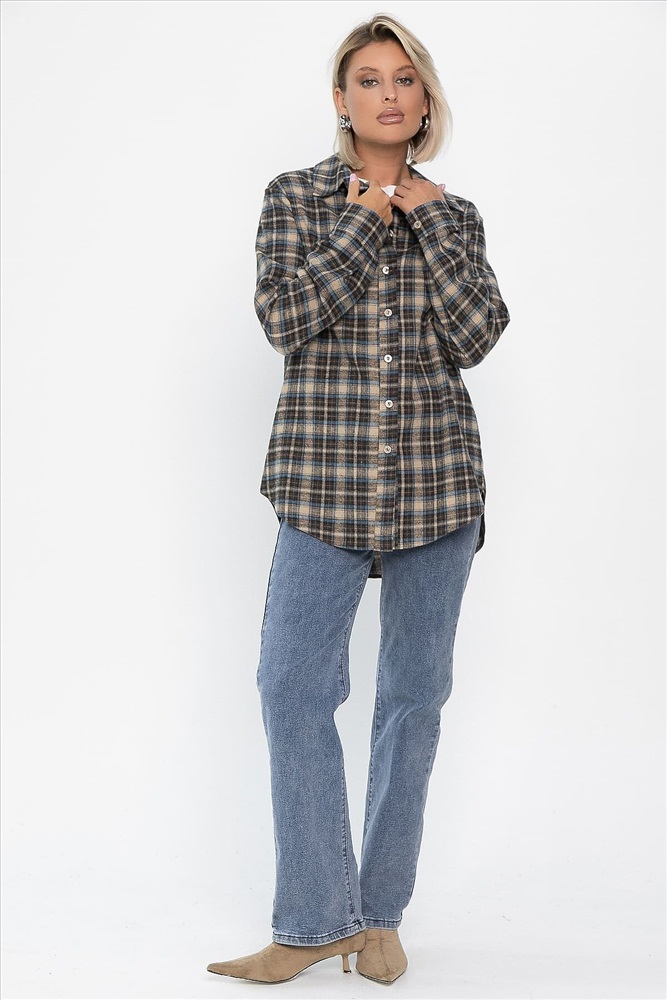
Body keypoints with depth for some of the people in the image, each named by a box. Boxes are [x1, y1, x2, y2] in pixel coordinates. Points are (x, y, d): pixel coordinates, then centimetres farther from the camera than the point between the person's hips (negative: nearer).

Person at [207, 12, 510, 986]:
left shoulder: (454, 214, 10)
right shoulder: (297, 197, 6)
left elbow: (478, 337, -4)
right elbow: (285, 318, -9)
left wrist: (427, 221, -5)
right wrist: (364, 219, -9)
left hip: (437, 480, 2)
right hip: (324, 475, -1)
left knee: (415, 691, 5)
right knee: (294, 687, -7)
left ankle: (381, 912, 18)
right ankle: (315, 919, 6)